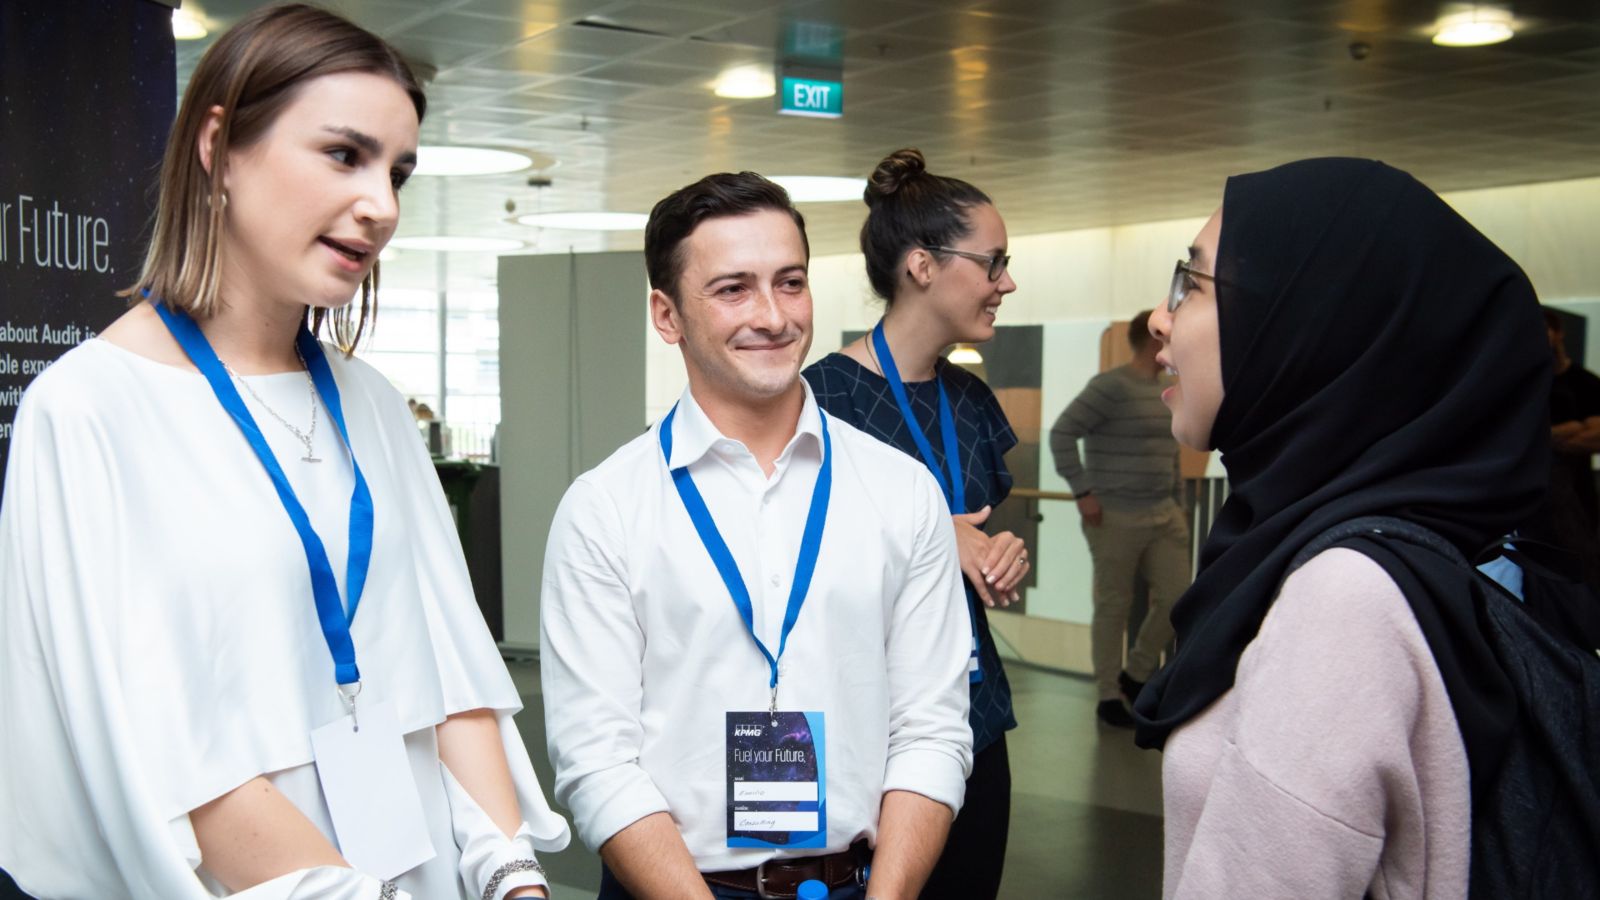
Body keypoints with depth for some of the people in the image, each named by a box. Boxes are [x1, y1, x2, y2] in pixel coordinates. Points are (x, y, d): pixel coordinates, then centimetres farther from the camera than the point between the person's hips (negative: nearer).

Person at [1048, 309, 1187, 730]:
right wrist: (1082, 492, -17)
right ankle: (1109, 696, 15)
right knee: (1113, 607, 2)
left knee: (1176, 599, 4)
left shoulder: (1167, 391, 13)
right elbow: (1062, 434, -15)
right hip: (1116, 518, -7)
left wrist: (1177, 503, 19)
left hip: (1163, 516, 7)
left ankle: (1136, 675, 25)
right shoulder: (1111, 387, -12)